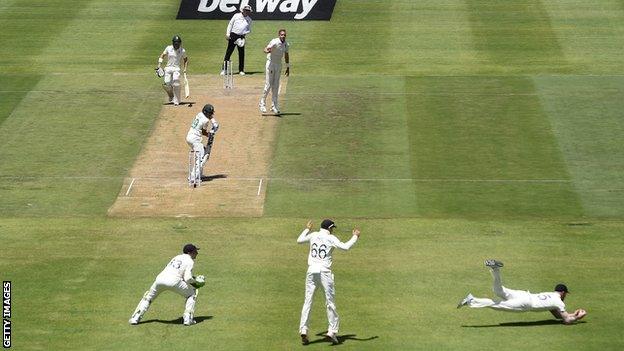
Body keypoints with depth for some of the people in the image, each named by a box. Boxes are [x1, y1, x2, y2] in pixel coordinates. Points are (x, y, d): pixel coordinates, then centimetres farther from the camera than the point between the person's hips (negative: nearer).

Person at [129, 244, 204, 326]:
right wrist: (196, 281, 18)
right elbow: (188, 279, -2)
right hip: (174, 281, -5)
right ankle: (188, 318, 5)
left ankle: (135, 317, 15)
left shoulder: (176, 258, 30)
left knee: (149, 297, 27)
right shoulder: (189, 261, 10)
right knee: (192, 293, 17)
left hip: (160, 278, 5)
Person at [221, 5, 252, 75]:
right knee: (228, 52, -4)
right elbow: (230, 24, 4)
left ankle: (241, 70, 14)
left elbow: (249, 30, 16)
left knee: (241, 54, 3)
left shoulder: (249, 20, 10)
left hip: (241, 37, 2)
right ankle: (224, 69, -2)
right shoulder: (236, 15, 3)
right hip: (233, 35, -2)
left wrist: (245, 33, -6)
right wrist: (228, 34, -5)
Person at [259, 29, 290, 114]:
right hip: (271, 64, -6)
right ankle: (262, 103, 5)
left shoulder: (286, 44, 0)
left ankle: (274, 106, 14)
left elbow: (286, 55, 15)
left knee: (276, 86, 9)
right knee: (268, 85, -8)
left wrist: (288, 67, 17)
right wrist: (267, 51, -59)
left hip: (279, 65, 6)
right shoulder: (274, 42, -20)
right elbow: (266, 49, -35)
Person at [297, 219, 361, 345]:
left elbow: (299, 240, 24)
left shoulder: (313, 235, 9)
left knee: (308, 301, 4)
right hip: (324, 272, -3)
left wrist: (307, 229, 38)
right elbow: (345, 247, -11)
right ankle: (332, 330, 2)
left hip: (311, 271, 3)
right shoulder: (331, 238, -2)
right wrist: (355, 236, 4)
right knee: (330, 302, 5)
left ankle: (303, 331, -5)